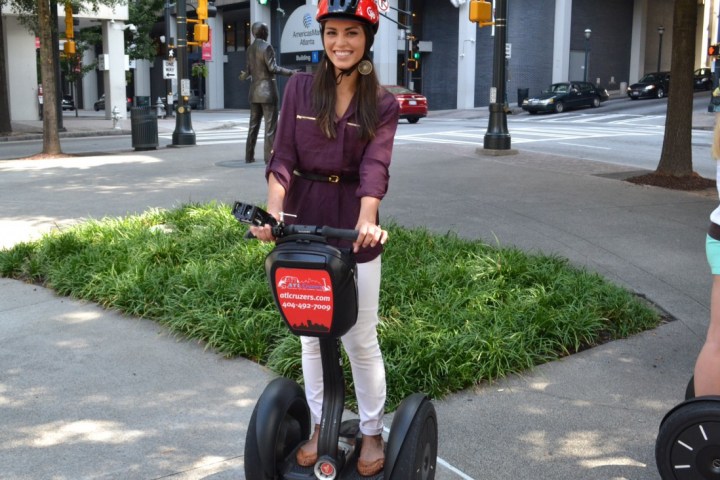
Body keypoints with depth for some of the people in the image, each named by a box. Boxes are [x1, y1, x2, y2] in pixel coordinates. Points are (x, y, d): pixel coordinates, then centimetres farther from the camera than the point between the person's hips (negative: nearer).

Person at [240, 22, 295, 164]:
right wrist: (291, 72, -16)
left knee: (254, 124, 12)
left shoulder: (250, 49, 11)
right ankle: (269, 157, -6)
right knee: (270, 125, -4)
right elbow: (272, 68, -17)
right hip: (267, 90, -7)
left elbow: (250, 69, 15)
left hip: (254, 92, 7)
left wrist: (245, 75, 36)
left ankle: (249, 156, 14)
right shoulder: (266, 47, -10)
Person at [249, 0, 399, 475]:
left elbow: (375, 166, -16)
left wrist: (366, 221, -34)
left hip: (354, 228, -2)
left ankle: (373, 432, 24)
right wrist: (273, 211, -22)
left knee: (361, 341, 6)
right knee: (311, 335, 13)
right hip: (304, 223, 2)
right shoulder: (300, 88, 1)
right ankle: (320, 426, 31)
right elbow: (283, 157, -5)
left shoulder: (382, 103, -2)